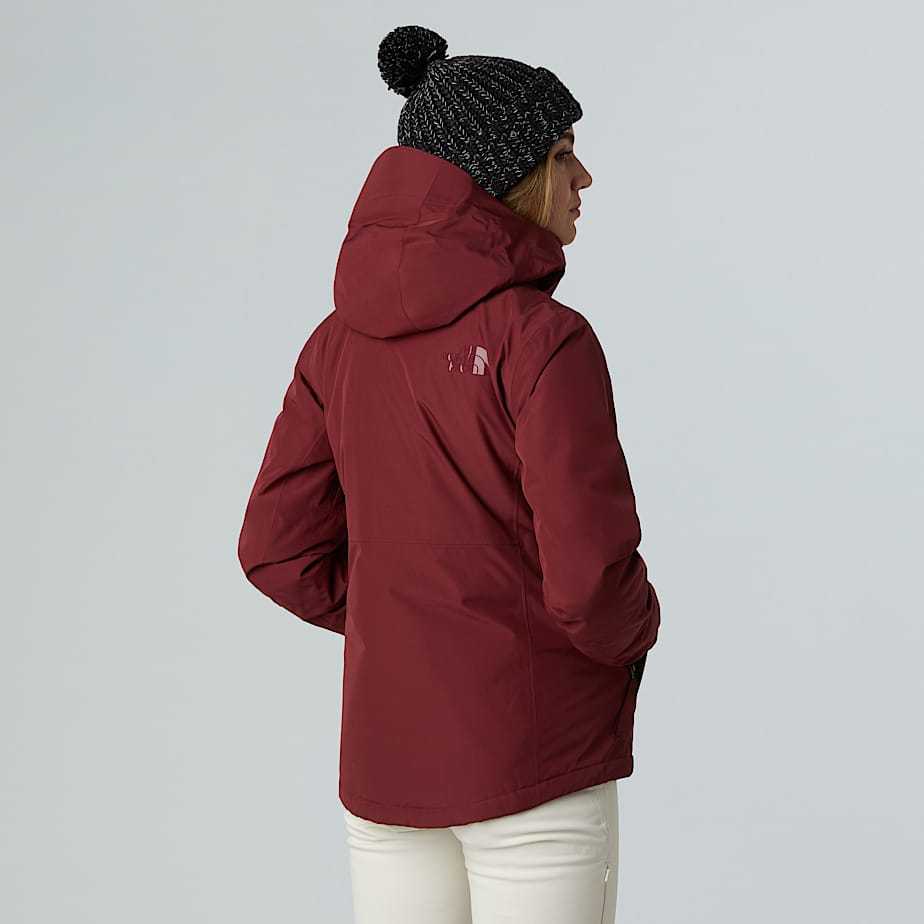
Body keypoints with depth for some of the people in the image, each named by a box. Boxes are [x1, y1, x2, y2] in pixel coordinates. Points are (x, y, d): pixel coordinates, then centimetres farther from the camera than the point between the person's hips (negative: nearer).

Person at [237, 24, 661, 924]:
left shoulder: (344, 337, 3)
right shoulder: (544, 339, -17)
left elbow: (279, 549, 5)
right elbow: (589, 573, -21)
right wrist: (633, 629, 2)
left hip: (386, 757, 6)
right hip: (536, 765, -6)